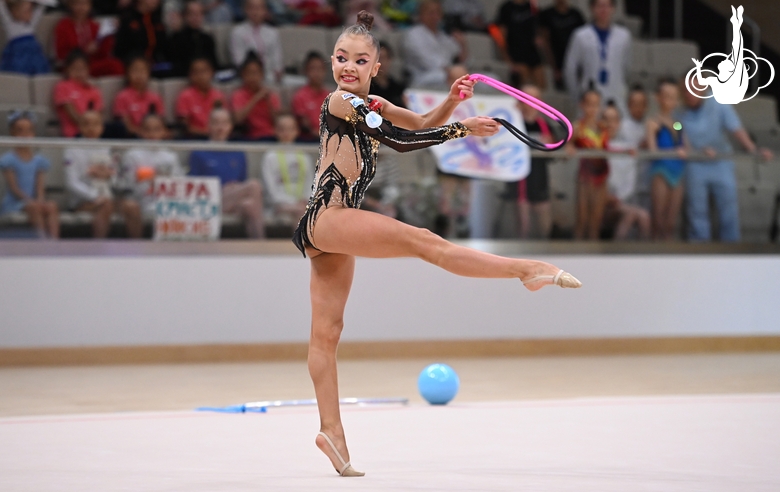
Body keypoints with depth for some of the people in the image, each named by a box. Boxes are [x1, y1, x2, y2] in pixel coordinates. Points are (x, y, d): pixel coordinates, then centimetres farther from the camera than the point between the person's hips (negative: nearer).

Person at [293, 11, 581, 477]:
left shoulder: (371, 105, 19)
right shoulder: (340, 101, -8)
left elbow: (422, 124, 18)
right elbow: (400, 140, -16)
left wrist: (452, 101, -2)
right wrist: (462, 129, -14)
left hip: (331, 232, 10)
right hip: (327, 218, -10)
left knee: (327, 332, 7)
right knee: (424, 241, -21)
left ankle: (332, 431, 6)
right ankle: (527, 269, -31)